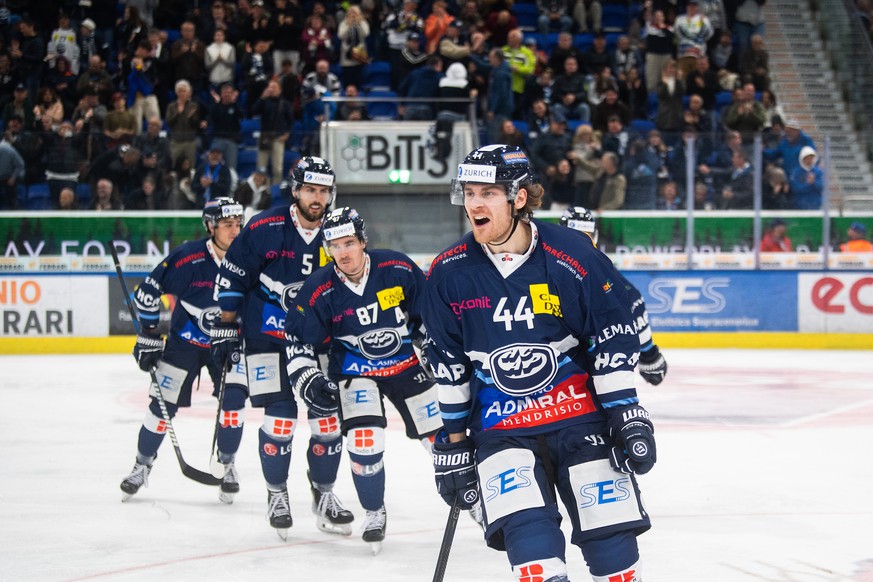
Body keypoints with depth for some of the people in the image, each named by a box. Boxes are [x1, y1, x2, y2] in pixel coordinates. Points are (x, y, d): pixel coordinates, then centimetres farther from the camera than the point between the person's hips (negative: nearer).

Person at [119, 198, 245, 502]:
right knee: (163, 404, -2)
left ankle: (227, 466, 10)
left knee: (232, 399, -11)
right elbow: (148, 291, -13)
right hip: (184, 339, -2)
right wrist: (148, 336, -11)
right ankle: (142, 465, 18)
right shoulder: (187, 258, -23)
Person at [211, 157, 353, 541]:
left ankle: (324, 496, 18)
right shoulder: (265, 229, -12)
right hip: (268, 337, -3)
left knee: (328, 418, 0)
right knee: (280, 418, -9)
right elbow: (232, 279, -4)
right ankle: (277, 495, 11)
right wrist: (226, 330, -3)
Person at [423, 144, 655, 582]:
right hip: (500, 426, 1)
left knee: (610, 538, 0)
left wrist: (626, 417, -7)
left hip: (579, 411, -1)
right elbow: (447, 363, 6)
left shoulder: (571, 256, -11)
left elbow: (613, 336, -5)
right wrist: (452, 439, 7)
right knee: (528, 538, -16)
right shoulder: (449, 274, -3)